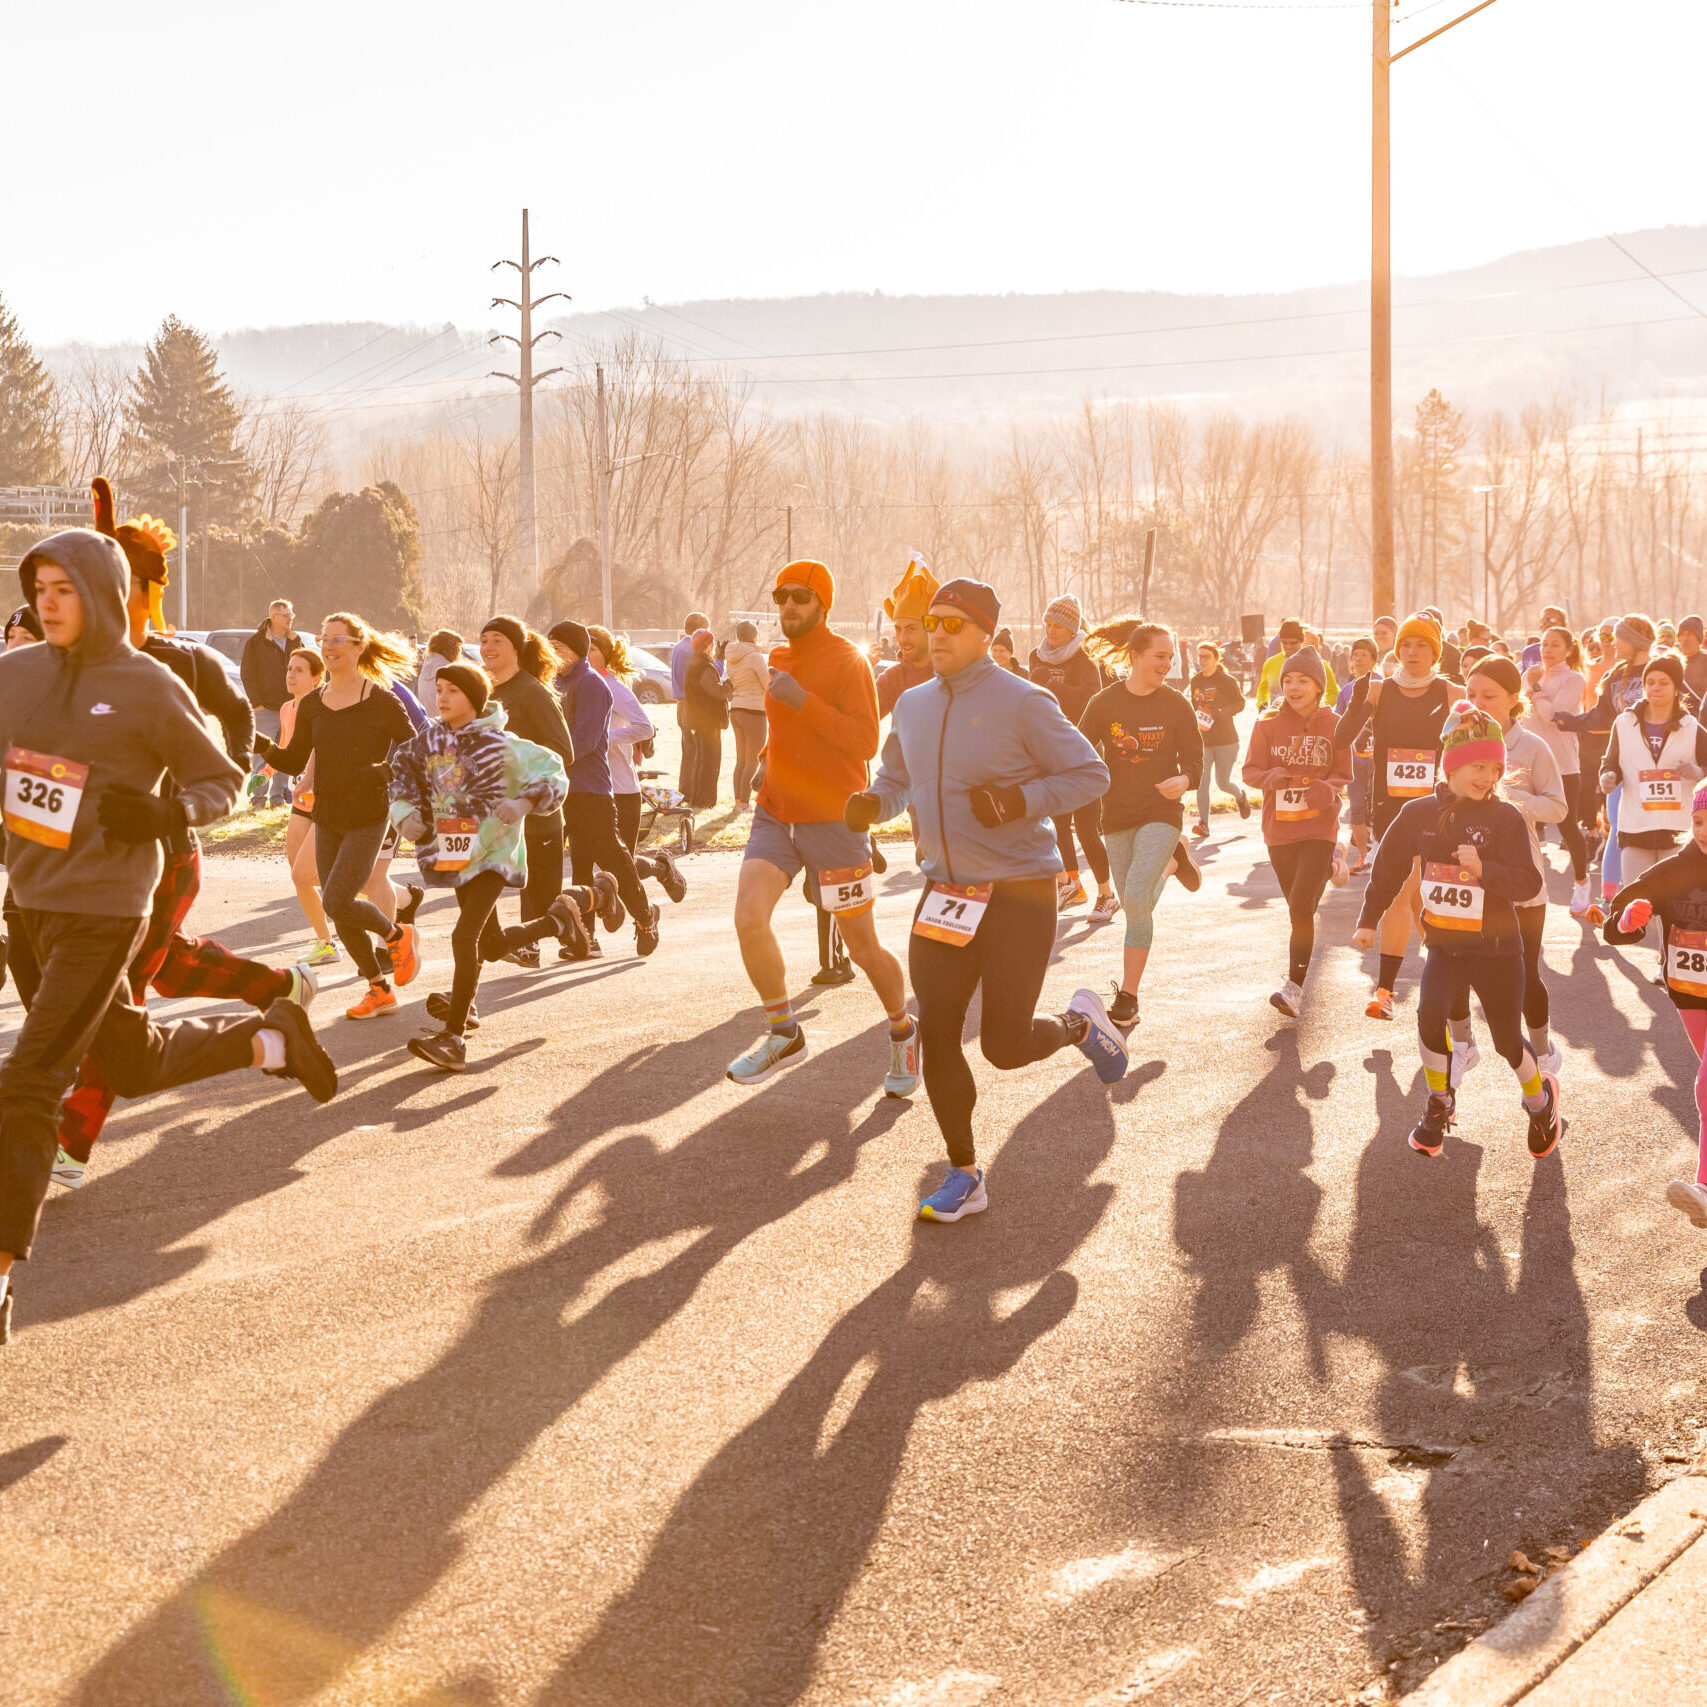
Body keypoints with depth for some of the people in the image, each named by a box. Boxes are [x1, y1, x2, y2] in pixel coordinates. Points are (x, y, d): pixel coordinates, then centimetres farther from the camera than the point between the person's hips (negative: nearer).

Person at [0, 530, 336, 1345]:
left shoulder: (149, 688, -9)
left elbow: (221, 780, 1)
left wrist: (165, 813, -18)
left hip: (102, 910, -6)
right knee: (133, 1062, 21)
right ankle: (271, 1039, 44)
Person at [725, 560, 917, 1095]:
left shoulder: (848, 661, -11)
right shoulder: (780, 659, 11)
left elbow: (865, 742, -22)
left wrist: (802, 701, -28)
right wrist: (769, 761, 13)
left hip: (833, 821, -6)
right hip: (776, 814, 6)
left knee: (863, 947, 3)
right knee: (749, 916, -17)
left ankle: (903, 1032, 29)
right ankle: (783, 1034, -1)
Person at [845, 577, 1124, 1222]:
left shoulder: (1022, 703, -11)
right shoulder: (912, 707, 9)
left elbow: (1090, 774, -8)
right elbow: (896, 779, 23)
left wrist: (1021, 801, -22)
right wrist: (872, 803, 1)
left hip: (1019, 893, -6)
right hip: (945, 892, 6)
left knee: (1005, 1044, -7)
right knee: (936, 1035, 1)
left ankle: (1080, 1024, 28)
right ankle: (964, 1176, 14)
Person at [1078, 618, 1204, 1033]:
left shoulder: (1175, 705, -1)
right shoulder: (1104, 704, -1)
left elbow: (1193, 758, 2)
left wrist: (1185, 781, -20)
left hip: (1161, 812, -3)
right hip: (1117, 816, 3)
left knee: (1137, 898, -18)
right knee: (1133, 904, 10)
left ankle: (1128, 997, -11)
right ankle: (1172, 861, 44)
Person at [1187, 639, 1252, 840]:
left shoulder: (1226, 681, -7)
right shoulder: (1196, 681, 8)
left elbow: (1240, 703, -7)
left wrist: (1220, 713, -22)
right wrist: (1196, 720, 0)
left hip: (1226, 740, -4)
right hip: (1203, 739, 4)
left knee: (1223, 783, 2)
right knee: (1202, 781, -10)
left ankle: (1240, 796, 37)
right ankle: (1203, 823, -9)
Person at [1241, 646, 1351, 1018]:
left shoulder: (1333, 726, -2)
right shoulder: (1268, 723, 0)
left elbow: (1343, 775, 4)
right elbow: (1251, 769, 0)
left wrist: (1325, 790, -18)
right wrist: (1271, 777, -23)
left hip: (1319, 827, -3)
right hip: (1279, 827, 3)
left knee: (1301, 905, -16)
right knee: (1296, 904, 15)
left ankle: (1295, 987, -16)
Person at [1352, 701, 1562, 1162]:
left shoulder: (1506, 818, -10)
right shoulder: (1419, 813, -2)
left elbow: (1528, 884, -15)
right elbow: (1389, 866, 13)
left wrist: (1484, 869, -31)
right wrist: (1368, 919, 17)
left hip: (1496, 946, -2)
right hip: (1443, 943, 2)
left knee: (1508, 1038, 6)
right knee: (1431, 1013, -23)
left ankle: (1540, 1100, 37)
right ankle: (1439, 1106, -2)